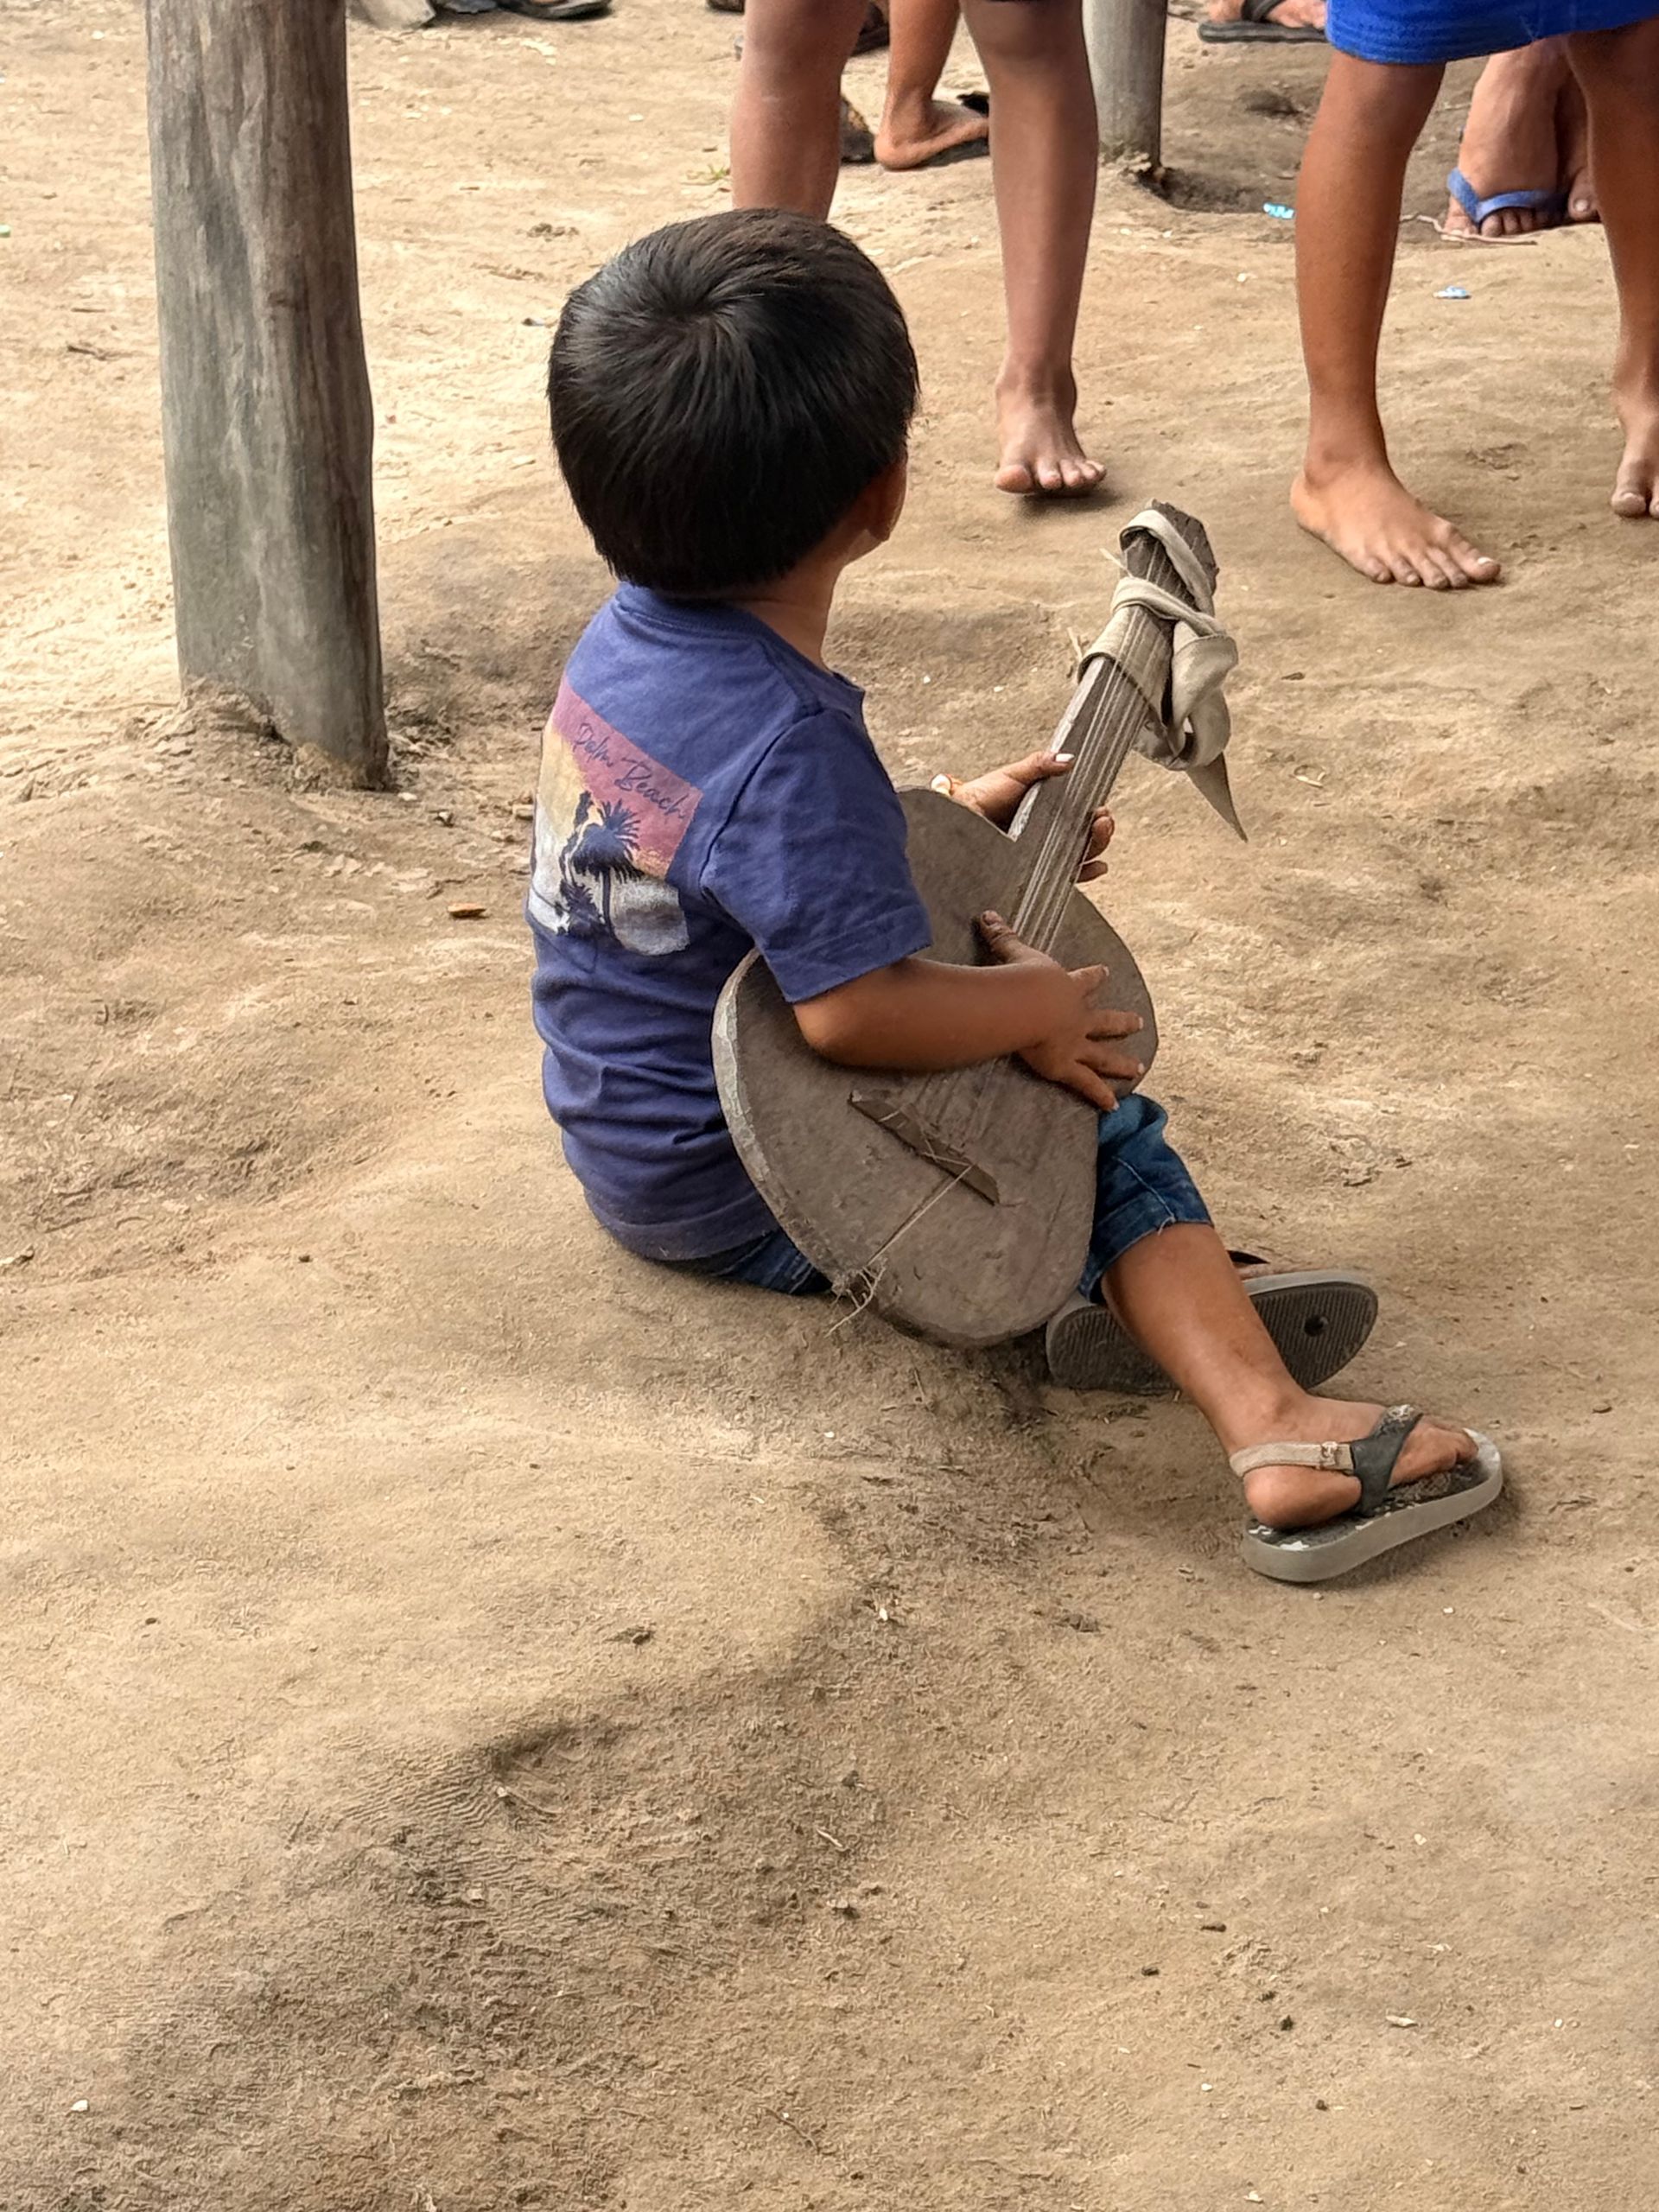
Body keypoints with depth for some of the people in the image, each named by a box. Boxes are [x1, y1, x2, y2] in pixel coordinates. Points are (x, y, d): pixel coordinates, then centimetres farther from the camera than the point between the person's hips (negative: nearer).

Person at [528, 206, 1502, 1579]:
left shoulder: (625, 642, 0)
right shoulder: (790, 744, -30)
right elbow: (857, 1011, -35)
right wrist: (1034, 1007, -18)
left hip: (623, 1142, 9)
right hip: (736, 1196, -9)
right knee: (1105, 1117, -3)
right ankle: (1274, 1425, -16)